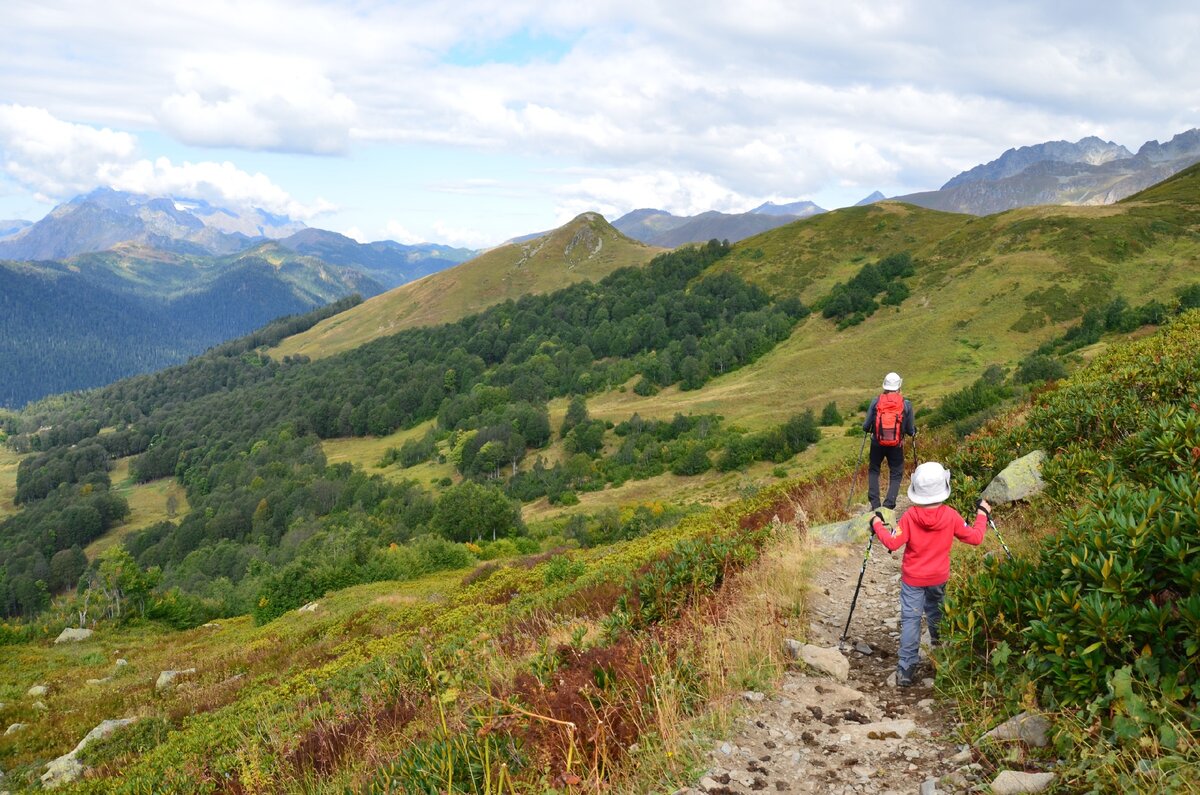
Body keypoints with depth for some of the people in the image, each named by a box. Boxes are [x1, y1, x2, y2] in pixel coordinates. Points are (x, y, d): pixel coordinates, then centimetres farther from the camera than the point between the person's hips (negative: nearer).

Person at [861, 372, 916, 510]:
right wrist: (914, 429, 23)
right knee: (896, 475, 12)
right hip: (896, 446, -1)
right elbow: (910, 431, 0)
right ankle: (888, 506, -1)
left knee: (873, 471, 19)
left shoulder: (876, 402, -8)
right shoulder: (906, 405, -7)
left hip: (877, 443, 1)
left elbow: (866, 427, -4)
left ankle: (875, 505, 11)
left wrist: (866, 427, 20)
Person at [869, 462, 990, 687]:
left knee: (910, 619, -1)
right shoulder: (951, 516, -15)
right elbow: (975, 538, -5)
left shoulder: (910, 517, -20)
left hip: (912, 579, -3)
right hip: (939, 578, 3)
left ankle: (906, 669, -5)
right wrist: (982, 516, 10)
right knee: (935, 615, 25)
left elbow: (892, 543, -20)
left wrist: (878, 525, -4)